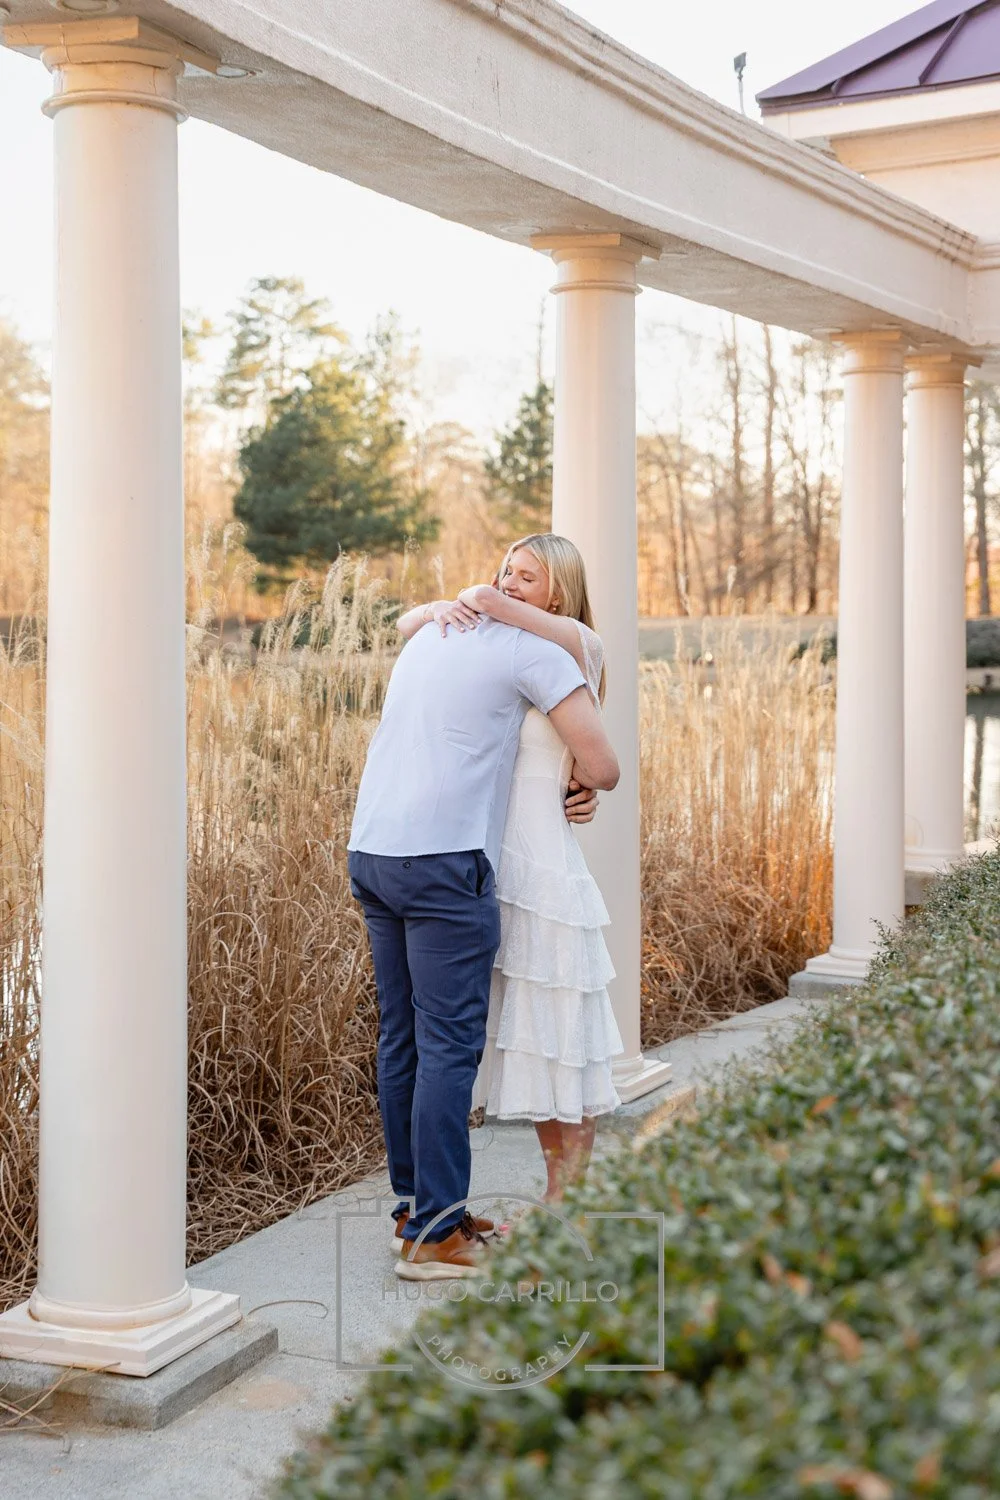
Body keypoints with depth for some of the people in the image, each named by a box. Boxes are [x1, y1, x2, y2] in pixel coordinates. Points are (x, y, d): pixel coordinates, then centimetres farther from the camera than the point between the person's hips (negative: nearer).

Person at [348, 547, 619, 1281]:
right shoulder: (539, 652, -1)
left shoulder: (431, 638, 21)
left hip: (372, 851, 8)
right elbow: (603, 766, -4)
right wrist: (588, 782, 20)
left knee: (403, 1039, 12)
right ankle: (434, 1236, -4)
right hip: (444, 861, -8)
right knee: (451, 1045, -5)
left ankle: (418, 1208, 20)